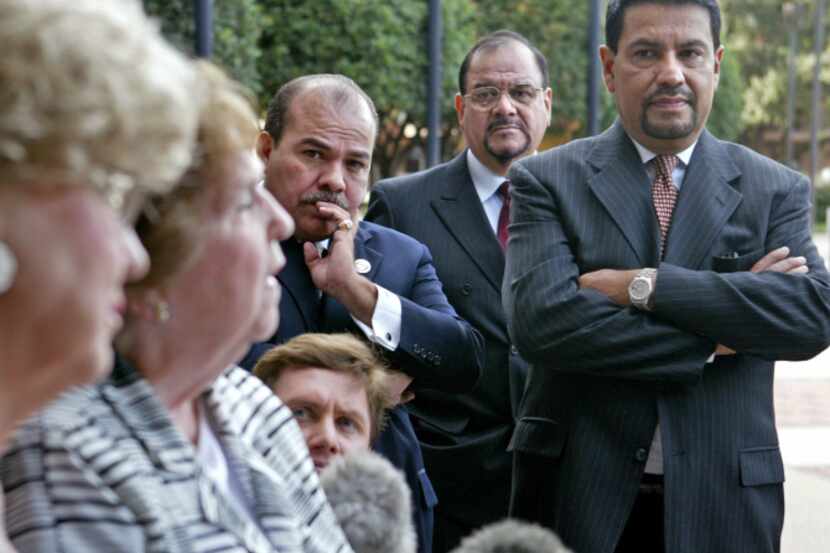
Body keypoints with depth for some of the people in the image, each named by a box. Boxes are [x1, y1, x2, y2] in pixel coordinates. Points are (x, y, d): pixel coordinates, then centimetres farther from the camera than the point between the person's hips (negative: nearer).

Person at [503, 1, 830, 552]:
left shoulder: (777, 191, 5)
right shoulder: (546, 180, 1)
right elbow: (539, 319, -14)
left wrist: (644, 286, -17)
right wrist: (713, 343, -13)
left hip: (722, 504, 1)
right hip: (580, 500, -1)